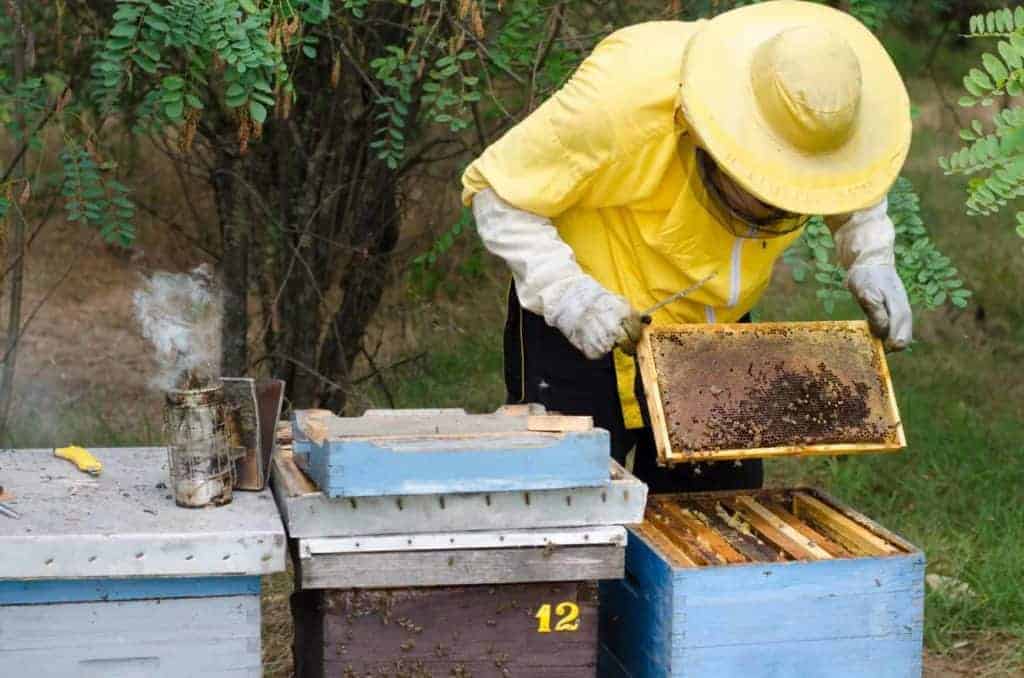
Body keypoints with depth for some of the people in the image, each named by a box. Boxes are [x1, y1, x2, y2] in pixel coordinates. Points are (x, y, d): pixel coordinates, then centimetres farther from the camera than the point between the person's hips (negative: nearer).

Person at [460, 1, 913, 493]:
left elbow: (852, 189, 10)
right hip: (587, 336, -5)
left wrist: (872, 259, -10)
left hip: (715, 329, 5)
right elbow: (498, 191, -22)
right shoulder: (629, 95, -31)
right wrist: (567, 294, -35)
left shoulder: (819, 113, -15)